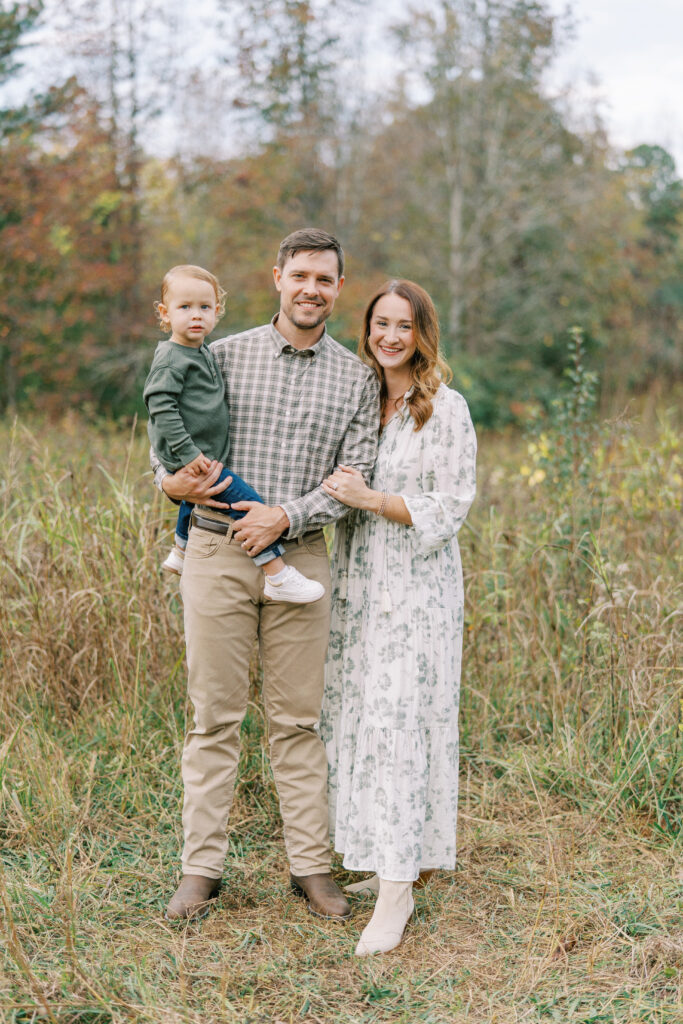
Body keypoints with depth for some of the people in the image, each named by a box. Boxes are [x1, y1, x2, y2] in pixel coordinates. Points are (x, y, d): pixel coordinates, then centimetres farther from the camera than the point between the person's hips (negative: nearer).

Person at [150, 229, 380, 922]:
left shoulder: (357, 378, 8)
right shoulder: (223, 357, 6)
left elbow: (355, 475, 1)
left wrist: (286, 514, -13)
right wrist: (172, 481, -12)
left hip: (299, 558, 1)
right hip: (216, 553, -1)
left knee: (299, 719, 7)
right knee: (214, 716, 4)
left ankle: (311, 866, 16)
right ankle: (201, 869, 13)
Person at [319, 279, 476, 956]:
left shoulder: (447, 410, -6)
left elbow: (450, 507, -10)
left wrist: (370, 500, -18)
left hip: (416, 586, -6)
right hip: (356, 582, 6)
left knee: (398, 724, -9)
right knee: (354, 719, 7)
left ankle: (397, 891, -5)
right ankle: (387, 861, 20)